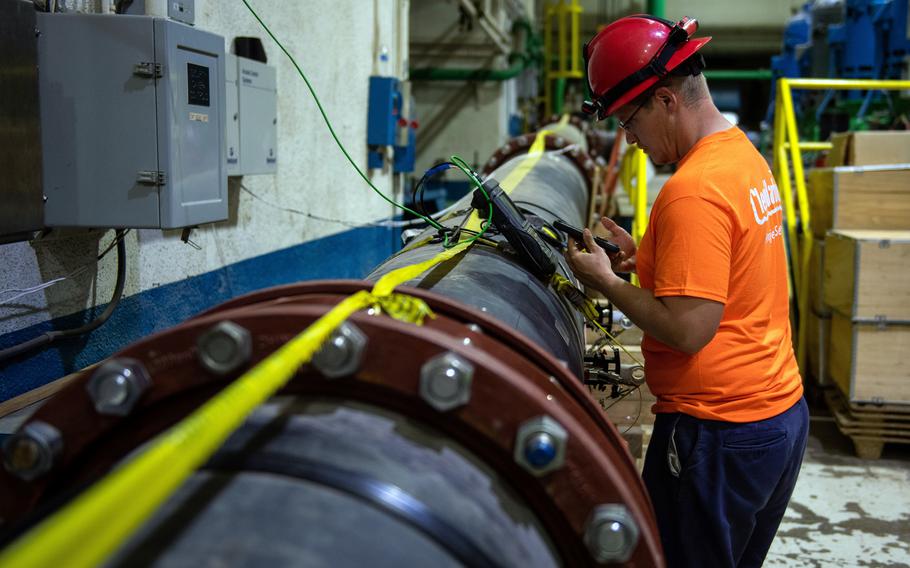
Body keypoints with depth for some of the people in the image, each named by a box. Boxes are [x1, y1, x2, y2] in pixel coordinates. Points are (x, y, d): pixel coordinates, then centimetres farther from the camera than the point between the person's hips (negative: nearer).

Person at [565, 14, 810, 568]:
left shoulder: (692, 191, -23)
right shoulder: (746, 154, 8)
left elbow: (688, 331, -24)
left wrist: (607, 281, -12)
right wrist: (645, 258, 6)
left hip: (720, 433, -9)